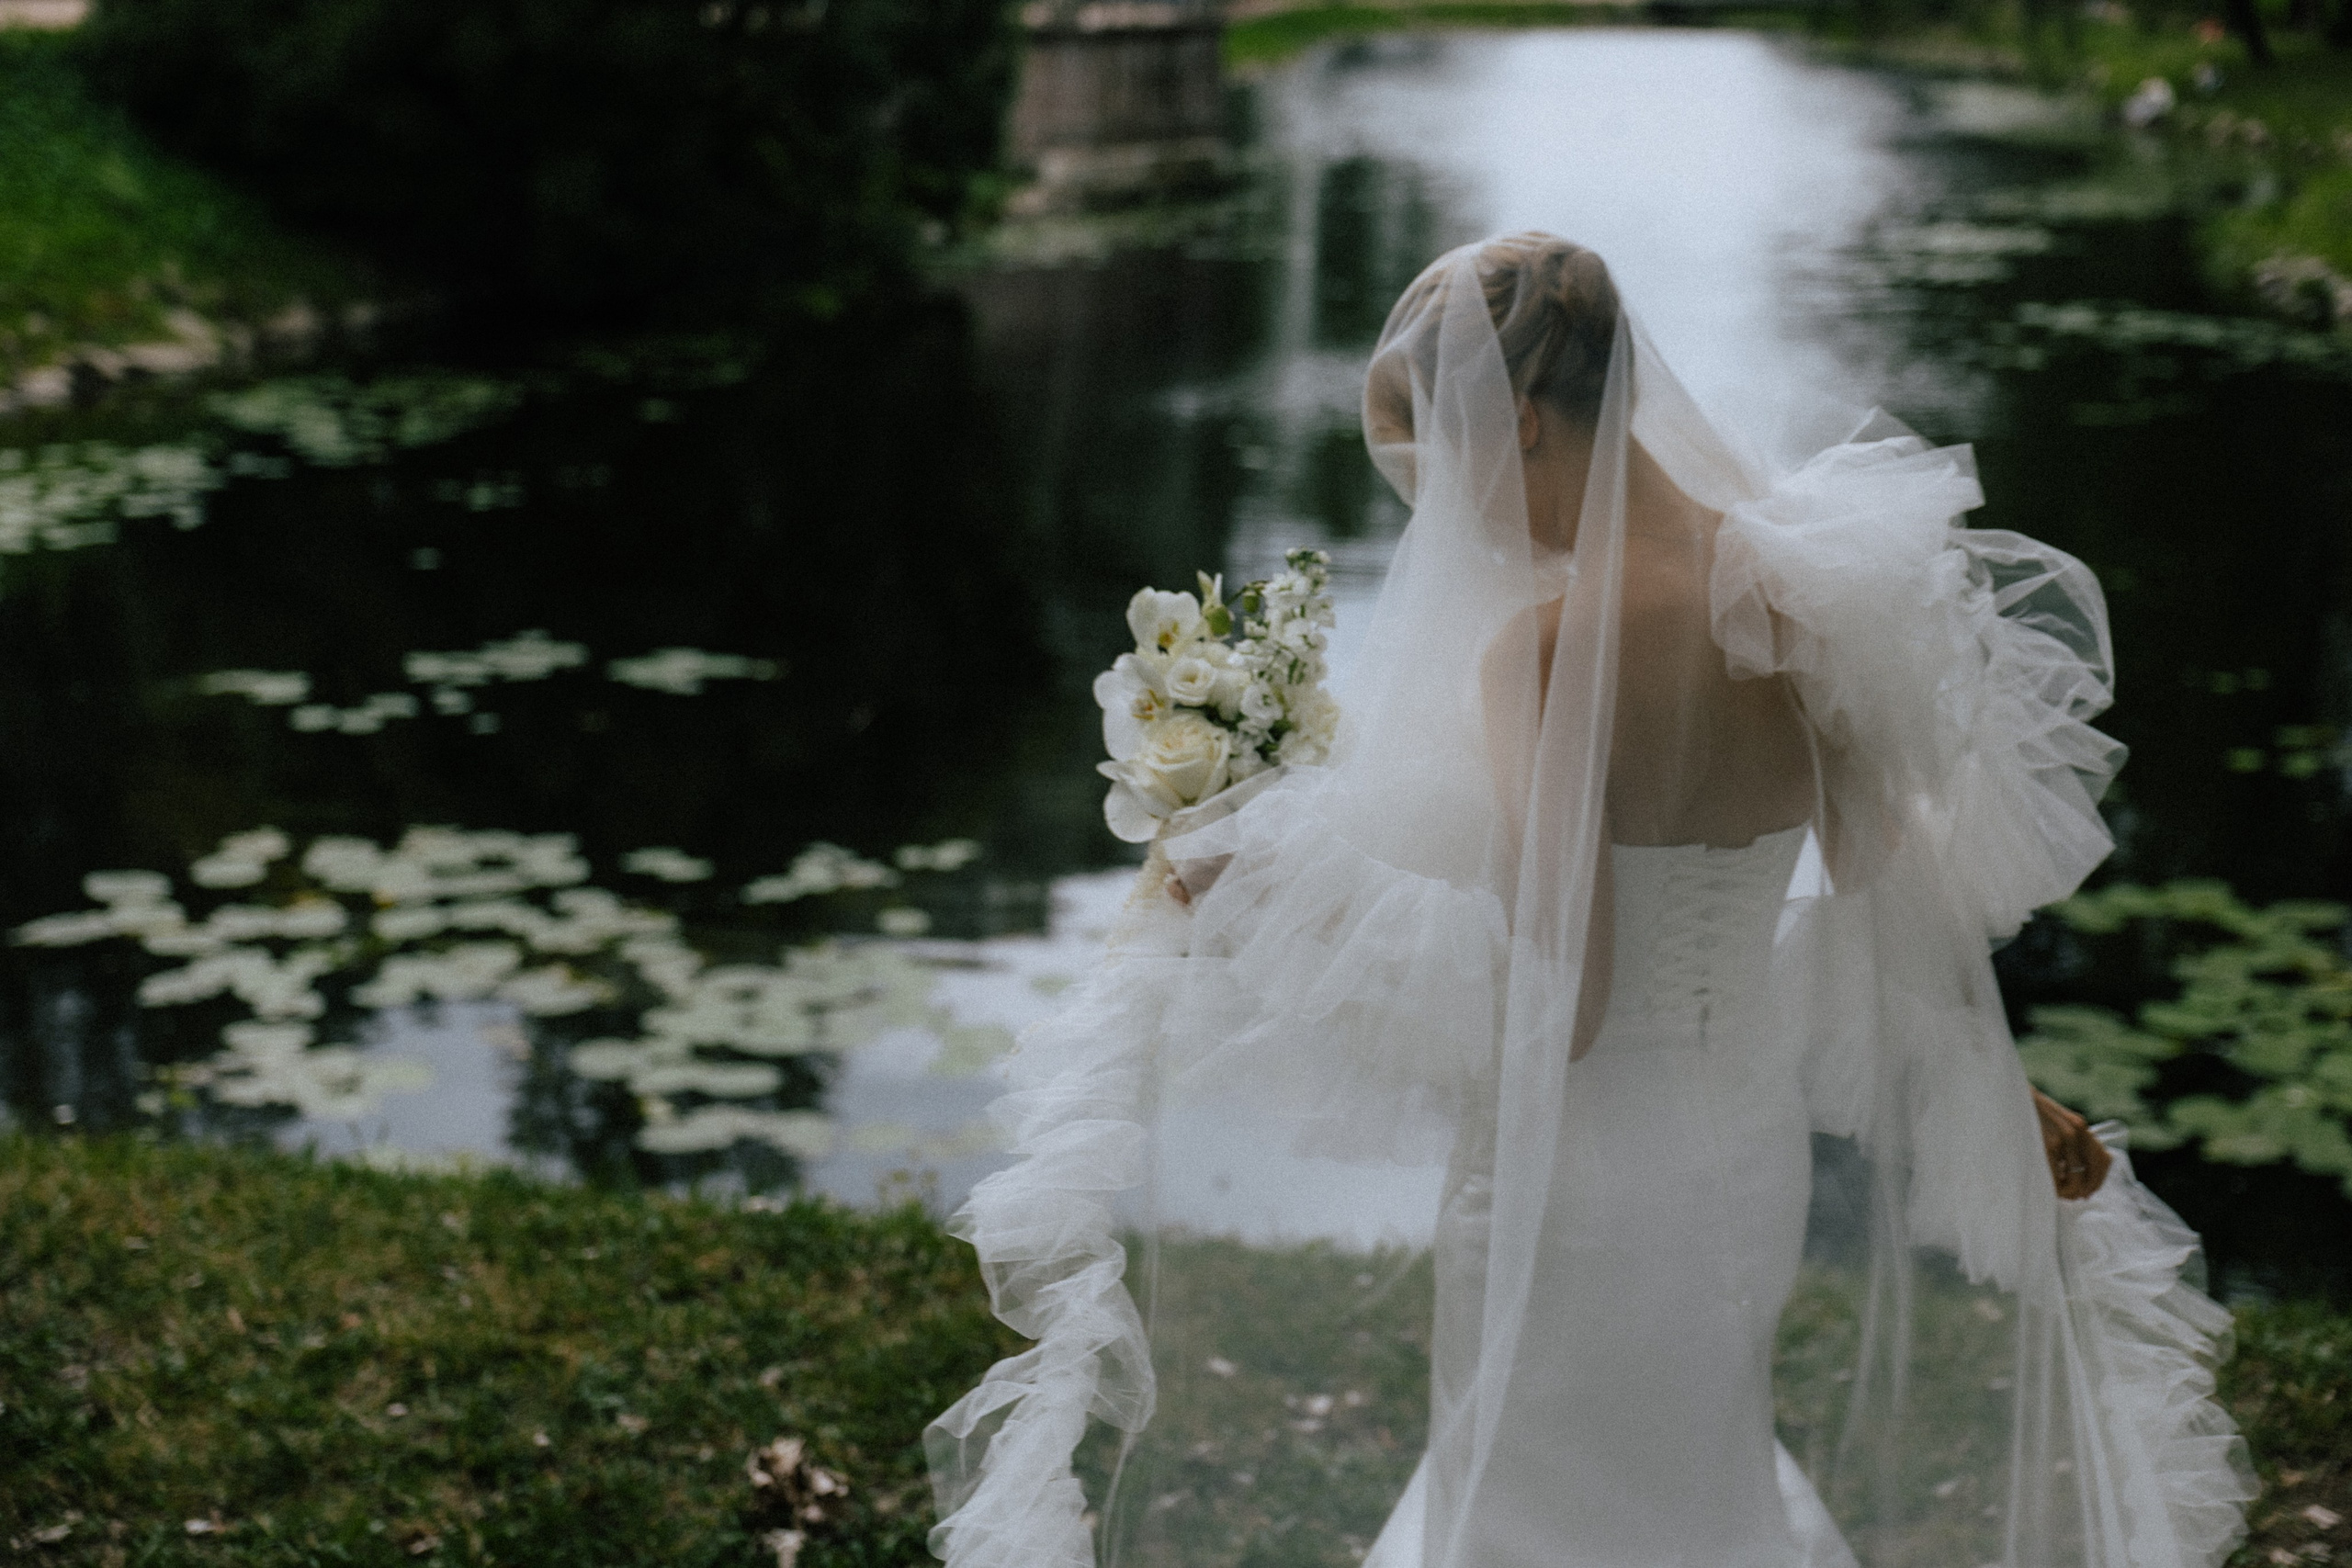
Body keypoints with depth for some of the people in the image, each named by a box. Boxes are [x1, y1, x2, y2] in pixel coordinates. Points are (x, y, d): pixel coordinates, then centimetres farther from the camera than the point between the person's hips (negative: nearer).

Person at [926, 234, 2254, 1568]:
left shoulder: (1551, 646, -26)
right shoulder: (1801, 592, -5)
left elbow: (1554, 1009, -27)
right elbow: (1887, 876, 5)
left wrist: (1285, 906, -18)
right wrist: (2006, 1095, 18)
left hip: (1584, 1185, -7)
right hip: (1753, 1149, 7)